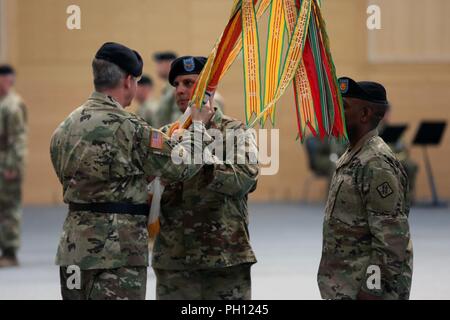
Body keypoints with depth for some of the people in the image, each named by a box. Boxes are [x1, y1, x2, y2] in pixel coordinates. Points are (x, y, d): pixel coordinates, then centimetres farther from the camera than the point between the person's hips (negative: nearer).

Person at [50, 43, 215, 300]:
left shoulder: (66, 127, 10)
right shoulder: (127, 127, -16)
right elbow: (182, 165, -12)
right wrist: (198, 124, 6)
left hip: (72, 250, 8)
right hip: (117, 254, -8)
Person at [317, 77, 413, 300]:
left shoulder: (376, 164, -18)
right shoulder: (352, 156, 13)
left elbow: (392, 238, -22)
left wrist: (372, 290, -21)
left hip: (363, 289, -10)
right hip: (343, 286, 10)